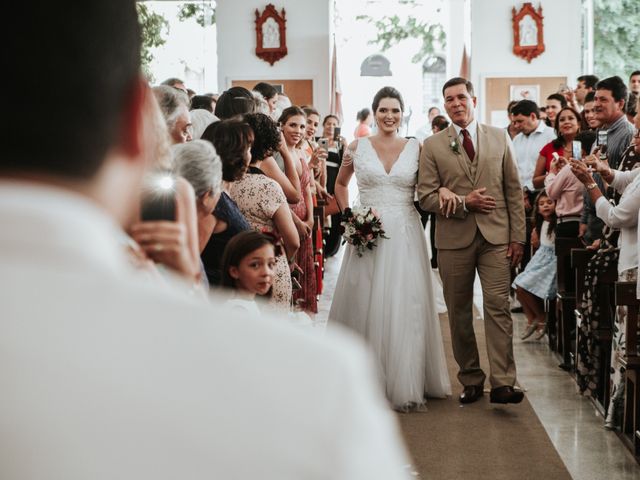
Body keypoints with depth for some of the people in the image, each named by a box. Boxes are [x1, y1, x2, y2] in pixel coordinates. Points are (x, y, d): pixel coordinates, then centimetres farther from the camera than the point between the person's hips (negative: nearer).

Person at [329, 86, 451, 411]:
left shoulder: (416, 148, 5)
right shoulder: (358, 147, 5)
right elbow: (340, 184, 18)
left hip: (405, 235, 0)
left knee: (404, 308, 1)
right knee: (366, 306, 3)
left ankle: (404, 383, 11)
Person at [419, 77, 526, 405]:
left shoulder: (500, 138, 8)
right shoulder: (433, 145, 5)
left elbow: (514, 190, 7)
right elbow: (425, 196, 0)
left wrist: (518, 237, 1)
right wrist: (464, 202, -13)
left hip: (496, 237, 0)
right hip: (454, 239, 1)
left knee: (498, 307, -10)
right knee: (459, 313, 6)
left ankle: (502, 383, -11)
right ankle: (471, 380, 17)